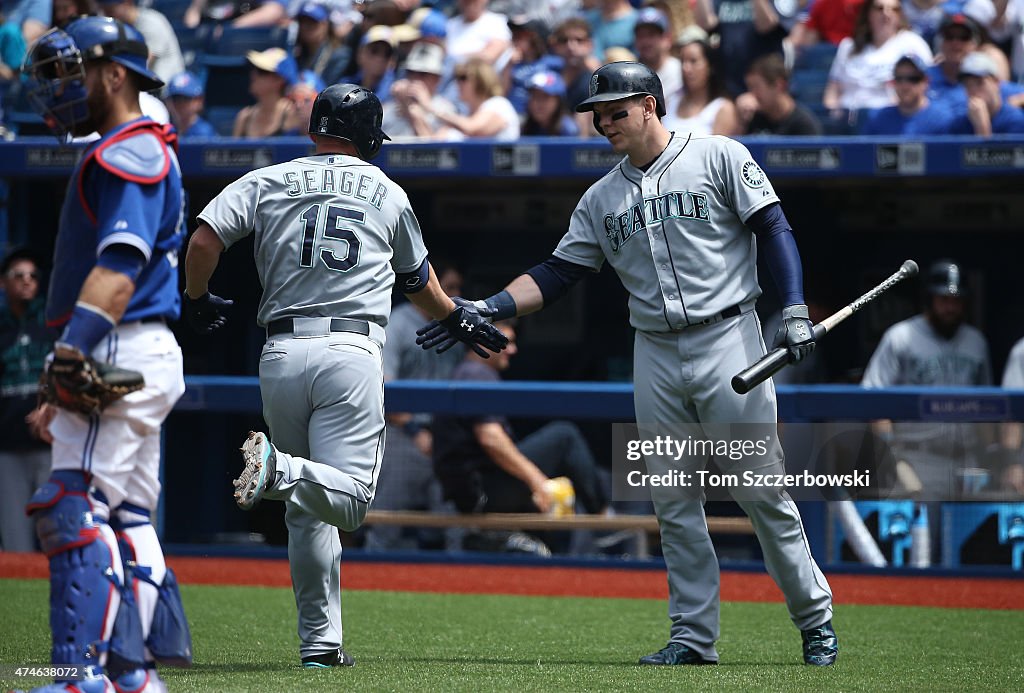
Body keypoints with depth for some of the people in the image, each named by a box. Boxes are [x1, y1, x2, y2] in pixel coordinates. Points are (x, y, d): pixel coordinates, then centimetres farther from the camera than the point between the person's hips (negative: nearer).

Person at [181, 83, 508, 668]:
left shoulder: (266, 183, 11)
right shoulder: (388, 194, 14)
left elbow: (204, 240, -3)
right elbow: (418, 279, 29)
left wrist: (197, 300, 16)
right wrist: (458, 318, 48)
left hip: (282, 353, 2)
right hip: (352, 354, -2)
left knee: (307, 513, 12)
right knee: (348, 498, -8)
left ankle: (320, 641, 9)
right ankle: (280, 469, -38)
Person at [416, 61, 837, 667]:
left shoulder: (719, 157, 0)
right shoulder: (603, 199, 14)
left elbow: (775, 230, -4)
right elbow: (557, 274, 13)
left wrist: (795, 312, -15)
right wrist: (488, 309, -1)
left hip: (728, 341, -5)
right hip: (656, 356, 5)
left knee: (762, 491, -5)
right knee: (673, 505, 4)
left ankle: (816, 619, 6)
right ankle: (694, 636, 9)